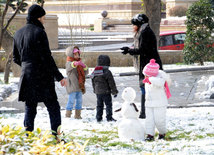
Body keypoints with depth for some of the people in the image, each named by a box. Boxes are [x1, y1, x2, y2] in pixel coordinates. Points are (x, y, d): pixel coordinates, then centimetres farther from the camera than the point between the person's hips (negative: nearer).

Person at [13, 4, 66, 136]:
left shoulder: (18, 33, 11)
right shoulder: (39, 32, -12)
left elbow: (16, 58, 17)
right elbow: (47, 57, -16)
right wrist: (59, 76, -12)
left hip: (26, 77, 7)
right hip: (42, 78, -7)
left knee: (30, 109, 12)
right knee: (53, 107, 0)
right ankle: (56, 135, -6)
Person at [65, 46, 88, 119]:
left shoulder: (79, 63, 17)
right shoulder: (69, 63, -6)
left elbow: (86, 72, 14)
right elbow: (70, 66, -32)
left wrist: (84, 66, -8)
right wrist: (75, 63, -54)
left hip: (79, 86, 7)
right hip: (72, 86, -7)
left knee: (79, 100, 10)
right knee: (71, 100, -8)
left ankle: (77, 115, 18)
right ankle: (67, 115, -2)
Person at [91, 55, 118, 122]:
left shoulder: (94, 72, 7)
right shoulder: (107, 72, -14)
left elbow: (93, 83, 16)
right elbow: (111, 83, -11)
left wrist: (95, 90, 27)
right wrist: (114, 91, -4)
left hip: (97, 92, 6)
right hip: (106, 91, -6)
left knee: (99, 105, 13)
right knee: (108, 104, 1)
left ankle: (99, 118, 12)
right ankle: (109, 117, -1)